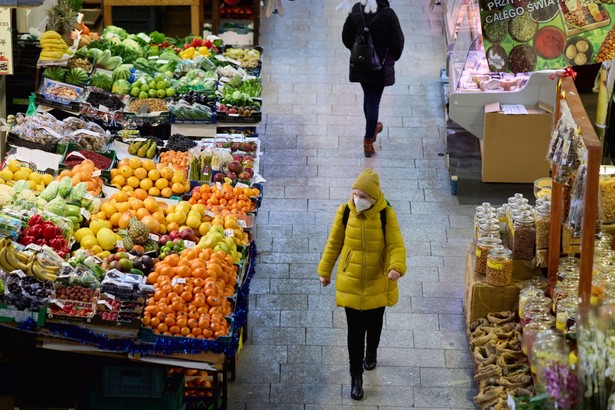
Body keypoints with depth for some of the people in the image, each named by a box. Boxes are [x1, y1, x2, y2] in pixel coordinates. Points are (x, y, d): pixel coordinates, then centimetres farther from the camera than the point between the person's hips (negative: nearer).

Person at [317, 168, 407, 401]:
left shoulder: (386, 215, -17)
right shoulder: (345, 212, -12)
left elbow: (396, 245, -19)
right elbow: (334, 243, 0)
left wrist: (397, 267, -38)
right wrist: (325, 271, 8)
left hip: (377, 281, 0)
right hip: (350, 282, 0)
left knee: (374, 323, 21)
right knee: (355, 330, 2)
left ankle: (371, 353, 52)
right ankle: (356, 376, 13)